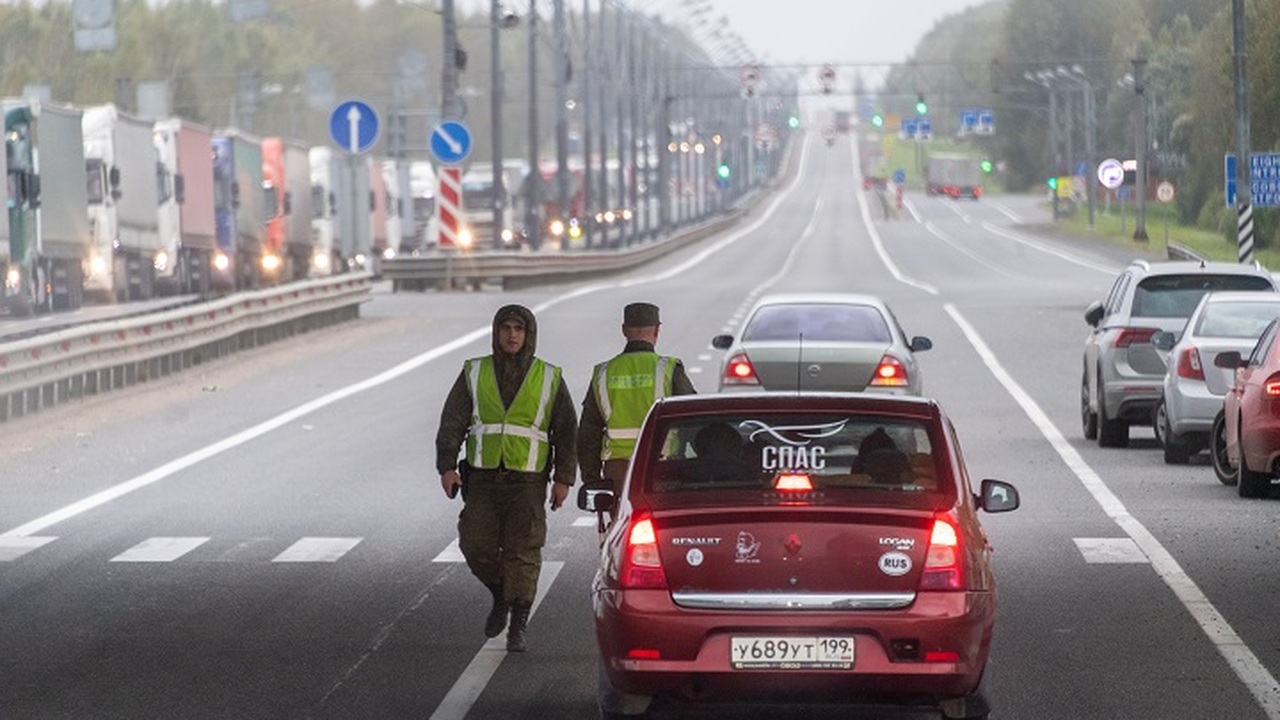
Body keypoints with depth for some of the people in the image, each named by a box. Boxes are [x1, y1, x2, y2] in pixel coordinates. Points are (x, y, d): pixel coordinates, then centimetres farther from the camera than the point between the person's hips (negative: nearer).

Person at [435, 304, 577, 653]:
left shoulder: (549, 379, 4)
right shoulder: (474, 374, 6)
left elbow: (567, 431, 5)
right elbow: (452, 422, 3)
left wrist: (564, 478, -3)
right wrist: (447, 467, -9)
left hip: (527, 480, -2)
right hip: (483, 477, 2)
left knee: (523, 551, -7)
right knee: (476, 546, -5)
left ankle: (518, 628, -2)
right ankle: (501, 597, 23)